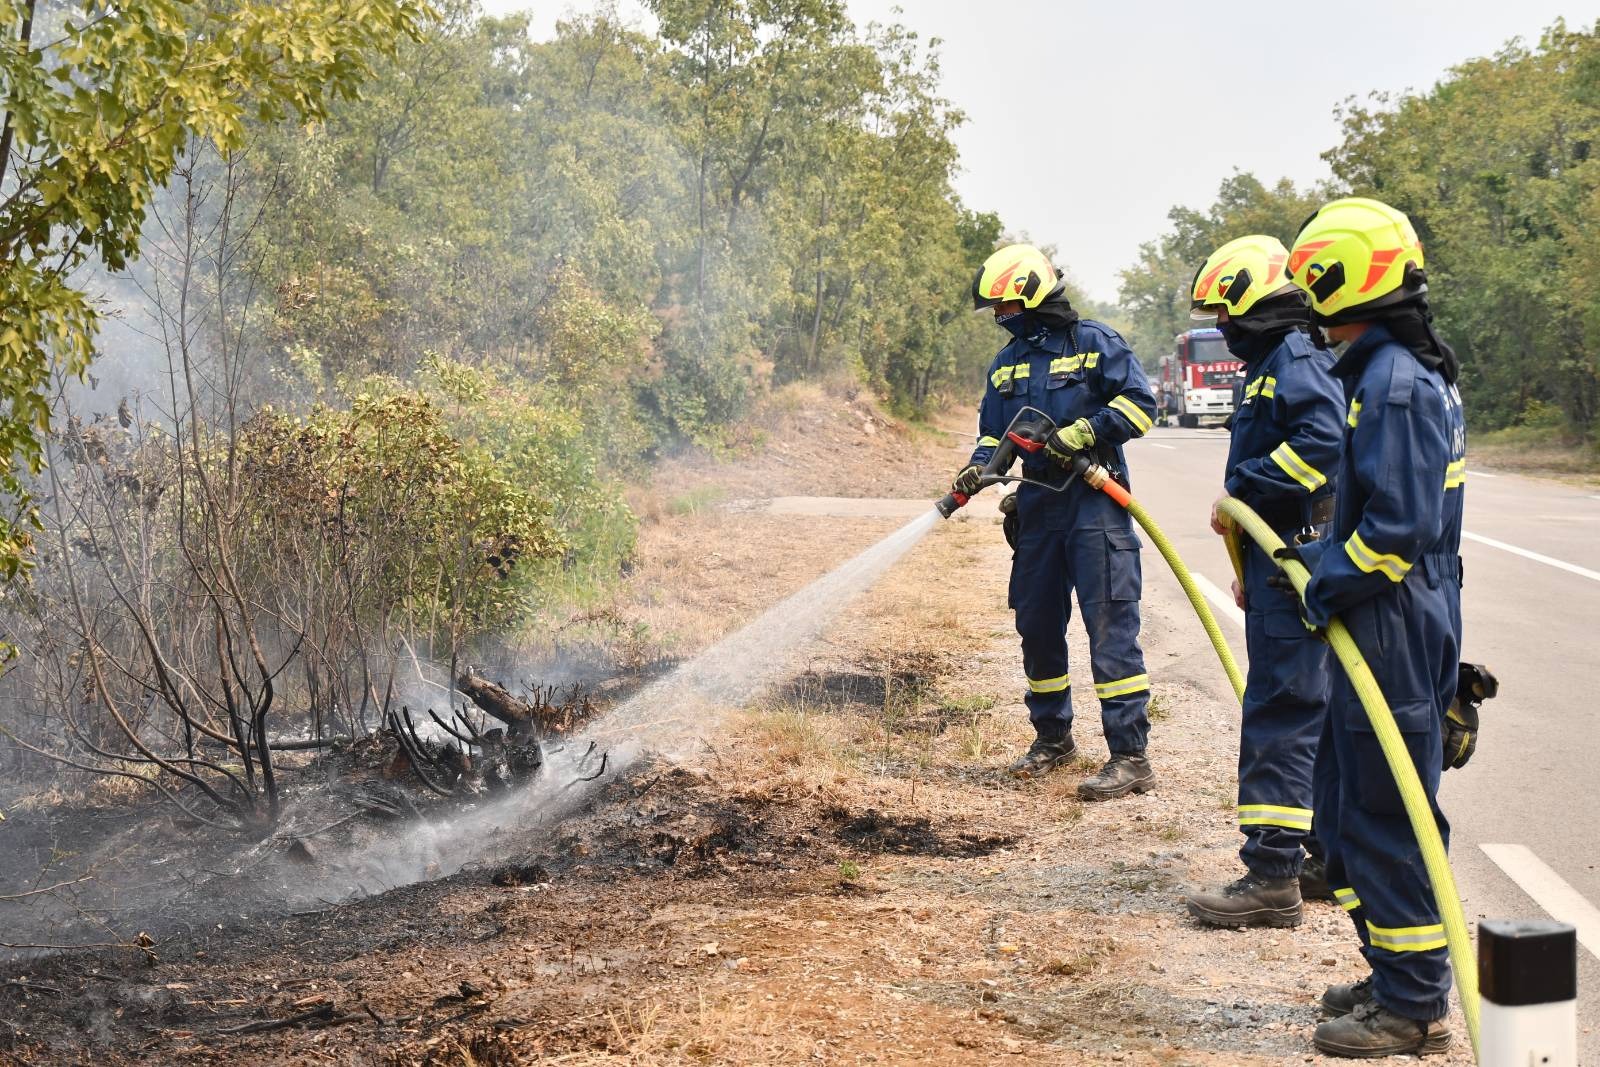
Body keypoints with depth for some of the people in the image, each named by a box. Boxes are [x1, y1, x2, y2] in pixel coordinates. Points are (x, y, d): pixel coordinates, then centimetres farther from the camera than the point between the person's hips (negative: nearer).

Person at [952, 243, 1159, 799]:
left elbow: (1139, 403, -7)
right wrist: (976, 469, -3)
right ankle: (1052, 735, 29)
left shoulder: (1095, 343, -3)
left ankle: (1130, 756, -8)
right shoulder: (1007, 364, 15)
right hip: (1037, 508, 7)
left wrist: (1082, 432, -17)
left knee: (1110, 627, -9)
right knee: (1037, 625, 12)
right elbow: (994, 433, 17)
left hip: (1095, 506, -7)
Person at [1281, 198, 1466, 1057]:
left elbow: (1398, 528, -24)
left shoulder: (1393, 383, -19)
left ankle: (1413, 1005, 8)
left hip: (1394, 632, -11)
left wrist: (1326, 587, -13)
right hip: (1382, 630, 11)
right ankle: (1397, 976, 28)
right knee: (1347, 803, 18)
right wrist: (1318, 558, 18)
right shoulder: (1408, 372, 14)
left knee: (1386, 815, -2)